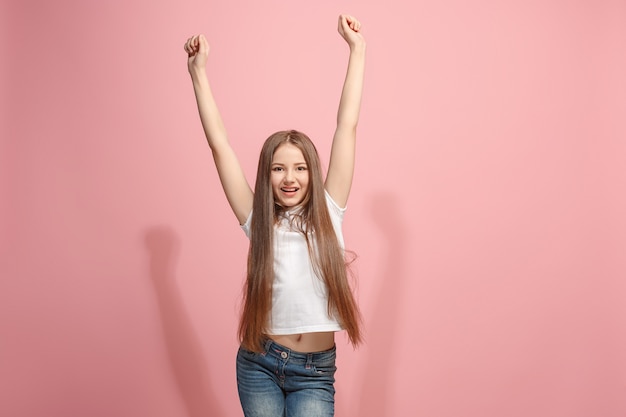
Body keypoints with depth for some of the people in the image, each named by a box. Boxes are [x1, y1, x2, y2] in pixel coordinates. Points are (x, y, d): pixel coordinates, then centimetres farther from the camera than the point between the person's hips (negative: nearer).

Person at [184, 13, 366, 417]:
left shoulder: (327, 213, 1)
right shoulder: (258, 220, 1)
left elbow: (347, 126, 0)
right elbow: (219, 143, 0)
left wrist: (358, 49, 2)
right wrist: (199, 72, 0)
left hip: (315, 371, 0)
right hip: (260, 363, 1)